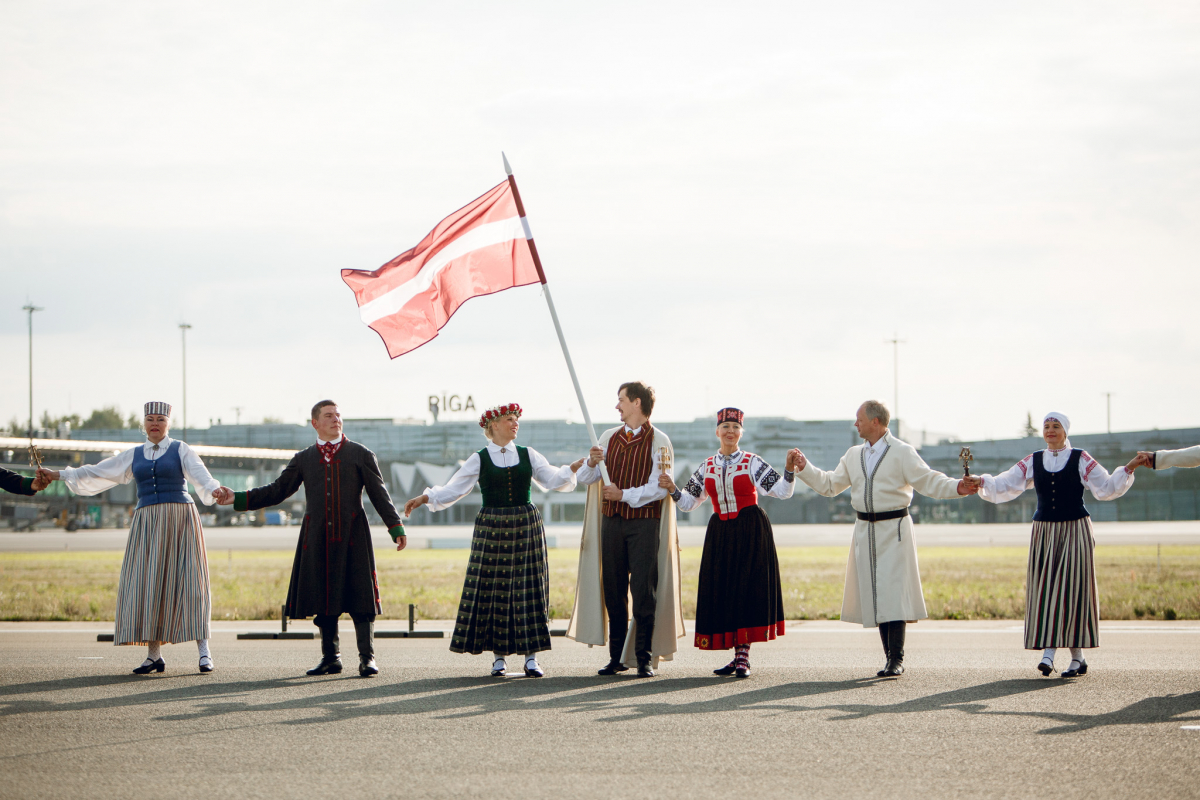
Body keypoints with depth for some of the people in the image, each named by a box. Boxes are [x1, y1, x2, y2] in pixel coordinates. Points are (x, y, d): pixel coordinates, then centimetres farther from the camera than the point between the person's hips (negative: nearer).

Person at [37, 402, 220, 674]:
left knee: (188, 581, -9)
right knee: (147, 585, -3)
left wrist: (213, 490, -35)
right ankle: (153, 655, 0)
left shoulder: (181, 450, 5)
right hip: (147, 524, 4)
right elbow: (98, 472, 20)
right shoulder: (134, 456, 16)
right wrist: (59, 475, 19)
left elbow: (199, 474, -13)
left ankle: (203, 651, -10)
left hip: (179, 520, -4)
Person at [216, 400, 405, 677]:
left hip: (351, 536, -3)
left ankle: (367, 657, -3)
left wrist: (396, 528, -7)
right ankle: (331, 657, 14)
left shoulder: (360, 454, 5)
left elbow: (379, 494, 2)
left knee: (358, 594, -7)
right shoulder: (304, 459, 13)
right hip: (318, 538, 3)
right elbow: (277, 491, 13)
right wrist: (238, 499, 4)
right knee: (323, 596, 4)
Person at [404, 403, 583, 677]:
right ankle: (498, 657, 5)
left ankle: (531, 656, 2)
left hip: (526, 527, 2)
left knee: (528, 590, -1)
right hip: (491, 529, -2)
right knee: (493, 590, -3)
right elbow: (453, 490, 3)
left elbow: (552, 480, 7)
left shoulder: (528, 455, 9)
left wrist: (573, 467, -8)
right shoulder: (479, 460, 3)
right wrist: (425, 498, -7)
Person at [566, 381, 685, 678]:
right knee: (613, 590, 5)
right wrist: (592, 463, -13)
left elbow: (660, 487, -12)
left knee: (643, 589, -8)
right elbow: (586, 478, 8)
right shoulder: (609, 438, 12)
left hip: (644, 523, -5)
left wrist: (624, 494, -19)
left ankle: (645, 658, -3)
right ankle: (617, 657, 12)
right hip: (612, 520, 5)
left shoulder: (658, 441, -4)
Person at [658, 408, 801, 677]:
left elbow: (782, 492, -7)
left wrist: (790, 470, -23)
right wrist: (672, 489, -5)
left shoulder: (752, 462, -2)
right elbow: (688, 503, 13)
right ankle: (738, 656, 11)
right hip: (720, 532, 4)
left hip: (750, 533, -4)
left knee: (747, 588, -7)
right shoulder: (707, 466, 10)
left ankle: (743, 657, -3)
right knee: (723, 592, 1)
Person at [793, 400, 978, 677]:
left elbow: (928, 482, -10)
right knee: (875, 594, 4)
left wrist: (957, 488, -26)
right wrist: (805, 469, 9)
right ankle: (890, 657, 10)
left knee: (893, 594, -10)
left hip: (894, 529, -6)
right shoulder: (853, 456, 14)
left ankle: (897, 659, -8)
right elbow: (830, 485, 19)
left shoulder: (902, 453, -4)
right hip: (865, 530, 6)